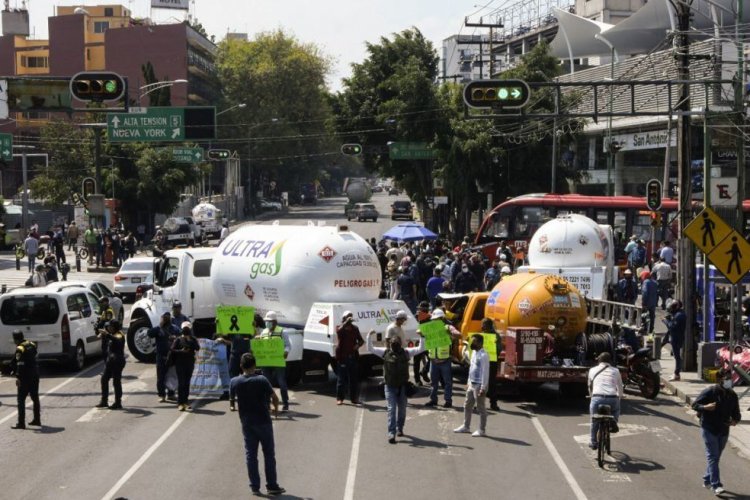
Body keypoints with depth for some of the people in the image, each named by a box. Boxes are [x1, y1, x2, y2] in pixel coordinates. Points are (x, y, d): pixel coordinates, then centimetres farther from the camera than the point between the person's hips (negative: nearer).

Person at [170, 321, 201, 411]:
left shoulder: (192, 340, 8)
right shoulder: (178, 340, 0)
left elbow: (197, 348, -6)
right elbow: (172, 350, -4)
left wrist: (190, 341, -13)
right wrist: (181, 351, -16)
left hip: (190, 363, 3)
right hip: (180, 363, -3)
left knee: (187, 383, 7)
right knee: (181, 383, -9)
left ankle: (185, 402, 16)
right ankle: (180, 403, -9)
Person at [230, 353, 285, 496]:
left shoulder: (235, 382, -7)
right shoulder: (261, 380, -15)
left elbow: (232, 398, 8)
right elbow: (274, 397, -10)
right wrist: (276, 408, 10)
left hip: (246, 422, 3)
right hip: (263, 421, -2)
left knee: (250, 455, 10)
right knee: (269, 454, 7)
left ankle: (255, 487, 10)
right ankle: (272, 486, 9)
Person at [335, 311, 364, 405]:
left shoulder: (355, 328, 13)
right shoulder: (340, 328, 1)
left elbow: (361, 340, 17)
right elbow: (339, 331, -24)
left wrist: (358, 345, -4)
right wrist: (346, 322, -33)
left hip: (353, 356, 4)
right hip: (342, 357, -4)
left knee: (354, 379, 6)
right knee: (341, 379, -3)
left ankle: (354, 398, 13)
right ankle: (339, 398, 1)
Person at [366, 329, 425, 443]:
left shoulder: (406, 352, 2)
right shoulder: (385, 352, -1)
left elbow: (420, 349, 3)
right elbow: (370, 349, 0)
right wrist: (369, 336, -9)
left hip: (403, 386, 2)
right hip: (390, 386, -2)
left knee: (402, 409, 15)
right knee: (391, 409, -7)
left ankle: (400, 428, 34)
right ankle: (391, 433, -9)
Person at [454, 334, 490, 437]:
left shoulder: (483, 356, -19)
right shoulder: (474, 353, 11)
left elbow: (485, 373, -20)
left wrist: (483, 388, -21)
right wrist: (469, 383, 20)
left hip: (479, 385, -9)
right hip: (471, 384, 9)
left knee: (481, 408, 0)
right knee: (467, 406, 16)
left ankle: (482, 430, 8)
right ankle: (466, 426, 27)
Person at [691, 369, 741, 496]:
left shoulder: (732, 395, 6)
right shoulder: (709, 392, -11)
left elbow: (736, 412, 14)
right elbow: (695, 405, -7)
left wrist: (735, 420, -8)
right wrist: (705, 407, -27)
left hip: (723, 430, 6)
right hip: (709, 429, -6)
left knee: (715, 457, 16)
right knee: (713, 456, -11)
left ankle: (707, 480, 31)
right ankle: (716, 485, -17)